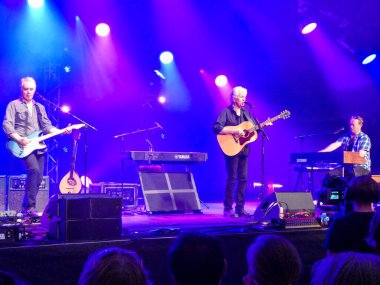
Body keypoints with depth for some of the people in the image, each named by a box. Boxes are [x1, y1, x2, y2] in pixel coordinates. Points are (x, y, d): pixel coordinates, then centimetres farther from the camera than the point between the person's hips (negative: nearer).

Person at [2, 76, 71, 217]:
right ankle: (29, 207, -24)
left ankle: (26, 207, 16)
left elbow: (47, 126, 14)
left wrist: (61, 131, -4)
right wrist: (19, 139, -19)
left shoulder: (40, 107, 20)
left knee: (38, 178, 3)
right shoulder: (14, 105, 4)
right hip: (23, 146, -6)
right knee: (34, 170, -27)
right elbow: (7, 125, -6)